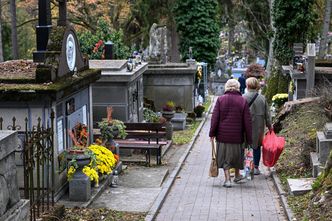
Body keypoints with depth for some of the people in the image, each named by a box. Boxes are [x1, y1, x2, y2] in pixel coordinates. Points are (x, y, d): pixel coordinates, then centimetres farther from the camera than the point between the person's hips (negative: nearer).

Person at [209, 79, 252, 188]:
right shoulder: (243, 101, -3)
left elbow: (215, 118, -7)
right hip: (237, 135, 1)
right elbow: (247, 121, -3)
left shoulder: (221, 99, -4)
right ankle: (237, 175, 36)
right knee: (236, 154, 20)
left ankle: (227, 179, 2)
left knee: (225, 156, 8)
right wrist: (249, 138, 2)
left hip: (223, 135, -1)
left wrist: (212, 133, -1)